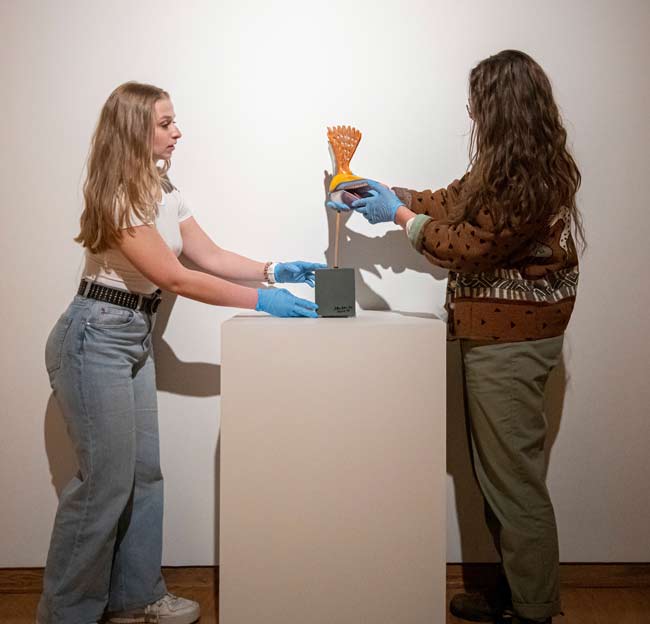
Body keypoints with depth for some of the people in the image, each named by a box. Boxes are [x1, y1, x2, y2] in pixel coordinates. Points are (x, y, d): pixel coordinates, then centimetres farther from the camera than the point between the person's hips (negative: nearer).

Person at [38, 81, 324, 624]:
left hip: (134, 338, 9)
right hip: (95, 338, -9)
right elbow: (174, 277, -19)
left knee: (144, 472, 11)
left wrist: (273, 271, -2)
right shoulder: (119, 196, -18)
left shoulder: (163, 192, 11)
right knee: (107, 479, -5)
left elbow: (209, 256, 11)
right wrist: (260, 302, -18)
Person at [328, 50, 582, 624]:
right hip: (499, 335, 10)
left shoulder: (527, 176, -19)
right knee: (498, 472, 16)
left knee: (512, 476, -1)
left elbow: (467, 248, -16)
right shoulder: (508, 167, 11)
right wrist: (384, 194, 19)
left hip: (511, 341, -10)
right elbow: (451, 201, 20)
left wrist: (398, 214, -6)